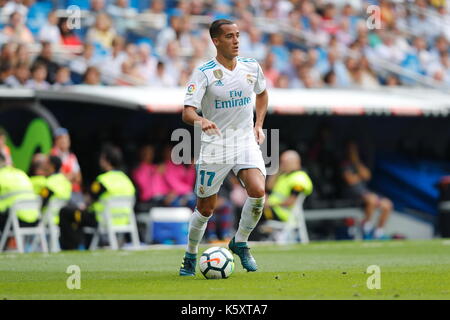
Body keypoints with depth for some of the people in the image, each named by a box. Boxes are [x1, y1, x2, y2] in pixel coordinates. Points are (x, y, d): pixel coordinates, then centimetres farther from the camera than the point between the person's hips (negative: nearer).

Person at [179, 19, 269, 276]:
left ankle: (240, 243, 2)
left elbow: (262, 93, 25)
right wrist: (201, 121, -42)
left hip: (247, 142, 3)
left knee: (258, 191, -22)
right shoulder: (204, 73, -11)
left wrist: (259, 125, 14)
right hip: (214, 146, -3)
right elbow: (187, 112, -20)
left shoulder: (252, 67, 3)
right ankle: (191, 256, 28)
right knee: (206, 208, 3)